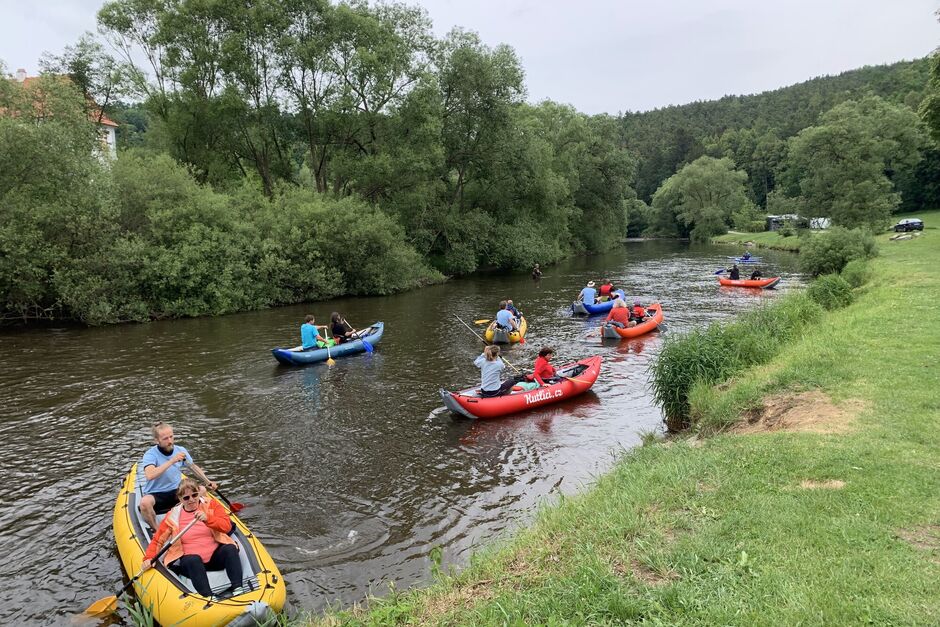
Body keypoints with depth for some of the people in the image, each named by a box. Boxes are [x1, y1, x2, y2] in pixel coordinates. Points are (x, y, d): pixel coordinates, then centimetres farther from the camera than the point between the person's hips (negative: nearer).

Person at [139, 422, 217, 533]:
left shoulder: (180, 450, -2)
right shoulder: (151, 454, -15)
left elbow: (193, 466, 15)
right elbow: (149, 476, -35)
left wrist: (208, 482, 6)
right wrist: (171, 461, -37)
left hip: (176, 492, 4)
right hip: (156, 494, -4)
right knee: (145, 502, -36)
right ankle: (156, 530, -9)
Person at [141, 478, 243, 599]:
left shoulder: (211, 504, 3)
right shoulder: (173, 516, 5)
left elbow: (227, 526, -11)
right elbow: (158, 540, 8)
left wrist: (208, 518, -28)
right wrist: (149, 558, -11)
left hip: (215, 557, 1)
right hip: (190, 561, 0)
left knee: (230, 549, -28)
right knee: (193, 560, -34)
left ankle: (237, 588, -36)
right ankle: (208, 597, -45)